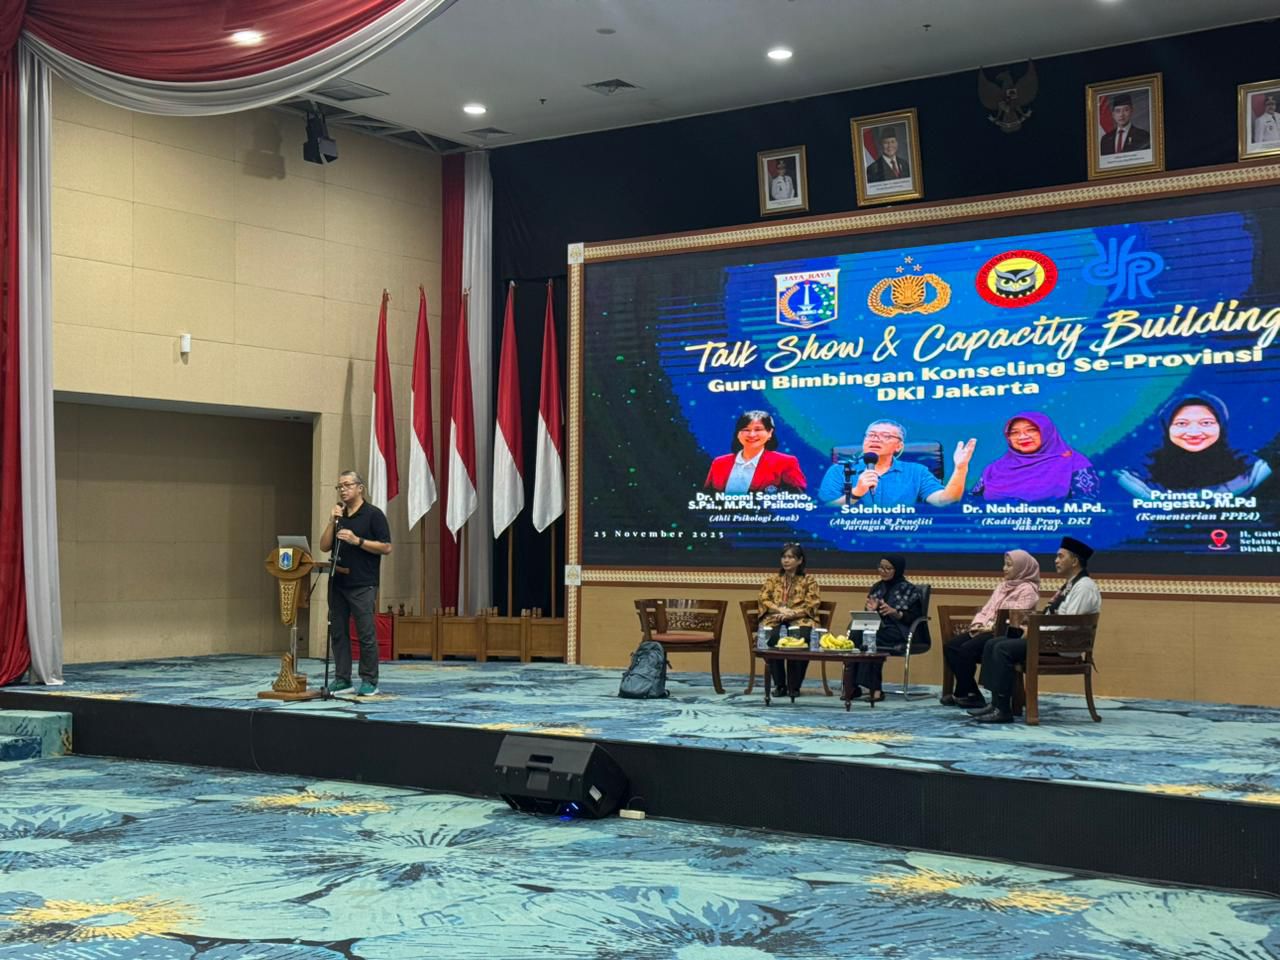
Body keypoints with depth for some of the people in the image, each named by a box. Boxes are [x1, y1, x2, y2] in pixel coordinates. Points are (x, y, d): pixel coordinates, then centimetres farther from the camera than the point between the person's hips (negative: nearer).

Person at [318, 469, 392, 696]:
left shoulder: (373, 514, -3)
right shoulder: (339, 515, 16)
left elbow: (386, 547, -9)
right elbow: (324, 546, 8)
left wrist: (357, 541, -17)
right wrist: (332, 522, -4)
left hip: (363, 585, -6)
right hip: (337, 583, 6)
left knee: (366, 634, -4)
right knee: (337, 632, 7)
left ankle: (369, 681, 2)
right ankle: (342, 678, 14)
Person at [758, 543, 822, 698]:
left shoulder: (809, 580, 12)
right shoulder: (772, 579, 20)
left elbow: (811, 604, 0)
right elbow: (764, 600, 7)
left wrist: (792, 613, -16)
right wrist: (780, 610, -13)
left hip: (800, 619, -1)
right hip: (775, 619, 2)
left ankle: (794, 686, -19)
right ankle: (779, 684, -19)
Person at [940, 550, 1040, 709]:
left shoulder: (1027, 590, -4)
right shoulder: (1003, 586, 23)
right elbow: (986, 609, 19)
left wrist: (990, 627, -18)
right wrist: (978, 623, -1)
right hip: (987, 630, 9)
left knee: (967, 649, -28)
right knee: (950, 645, -11)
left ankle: (963, 694, -10)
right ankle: (970, 692, -11)